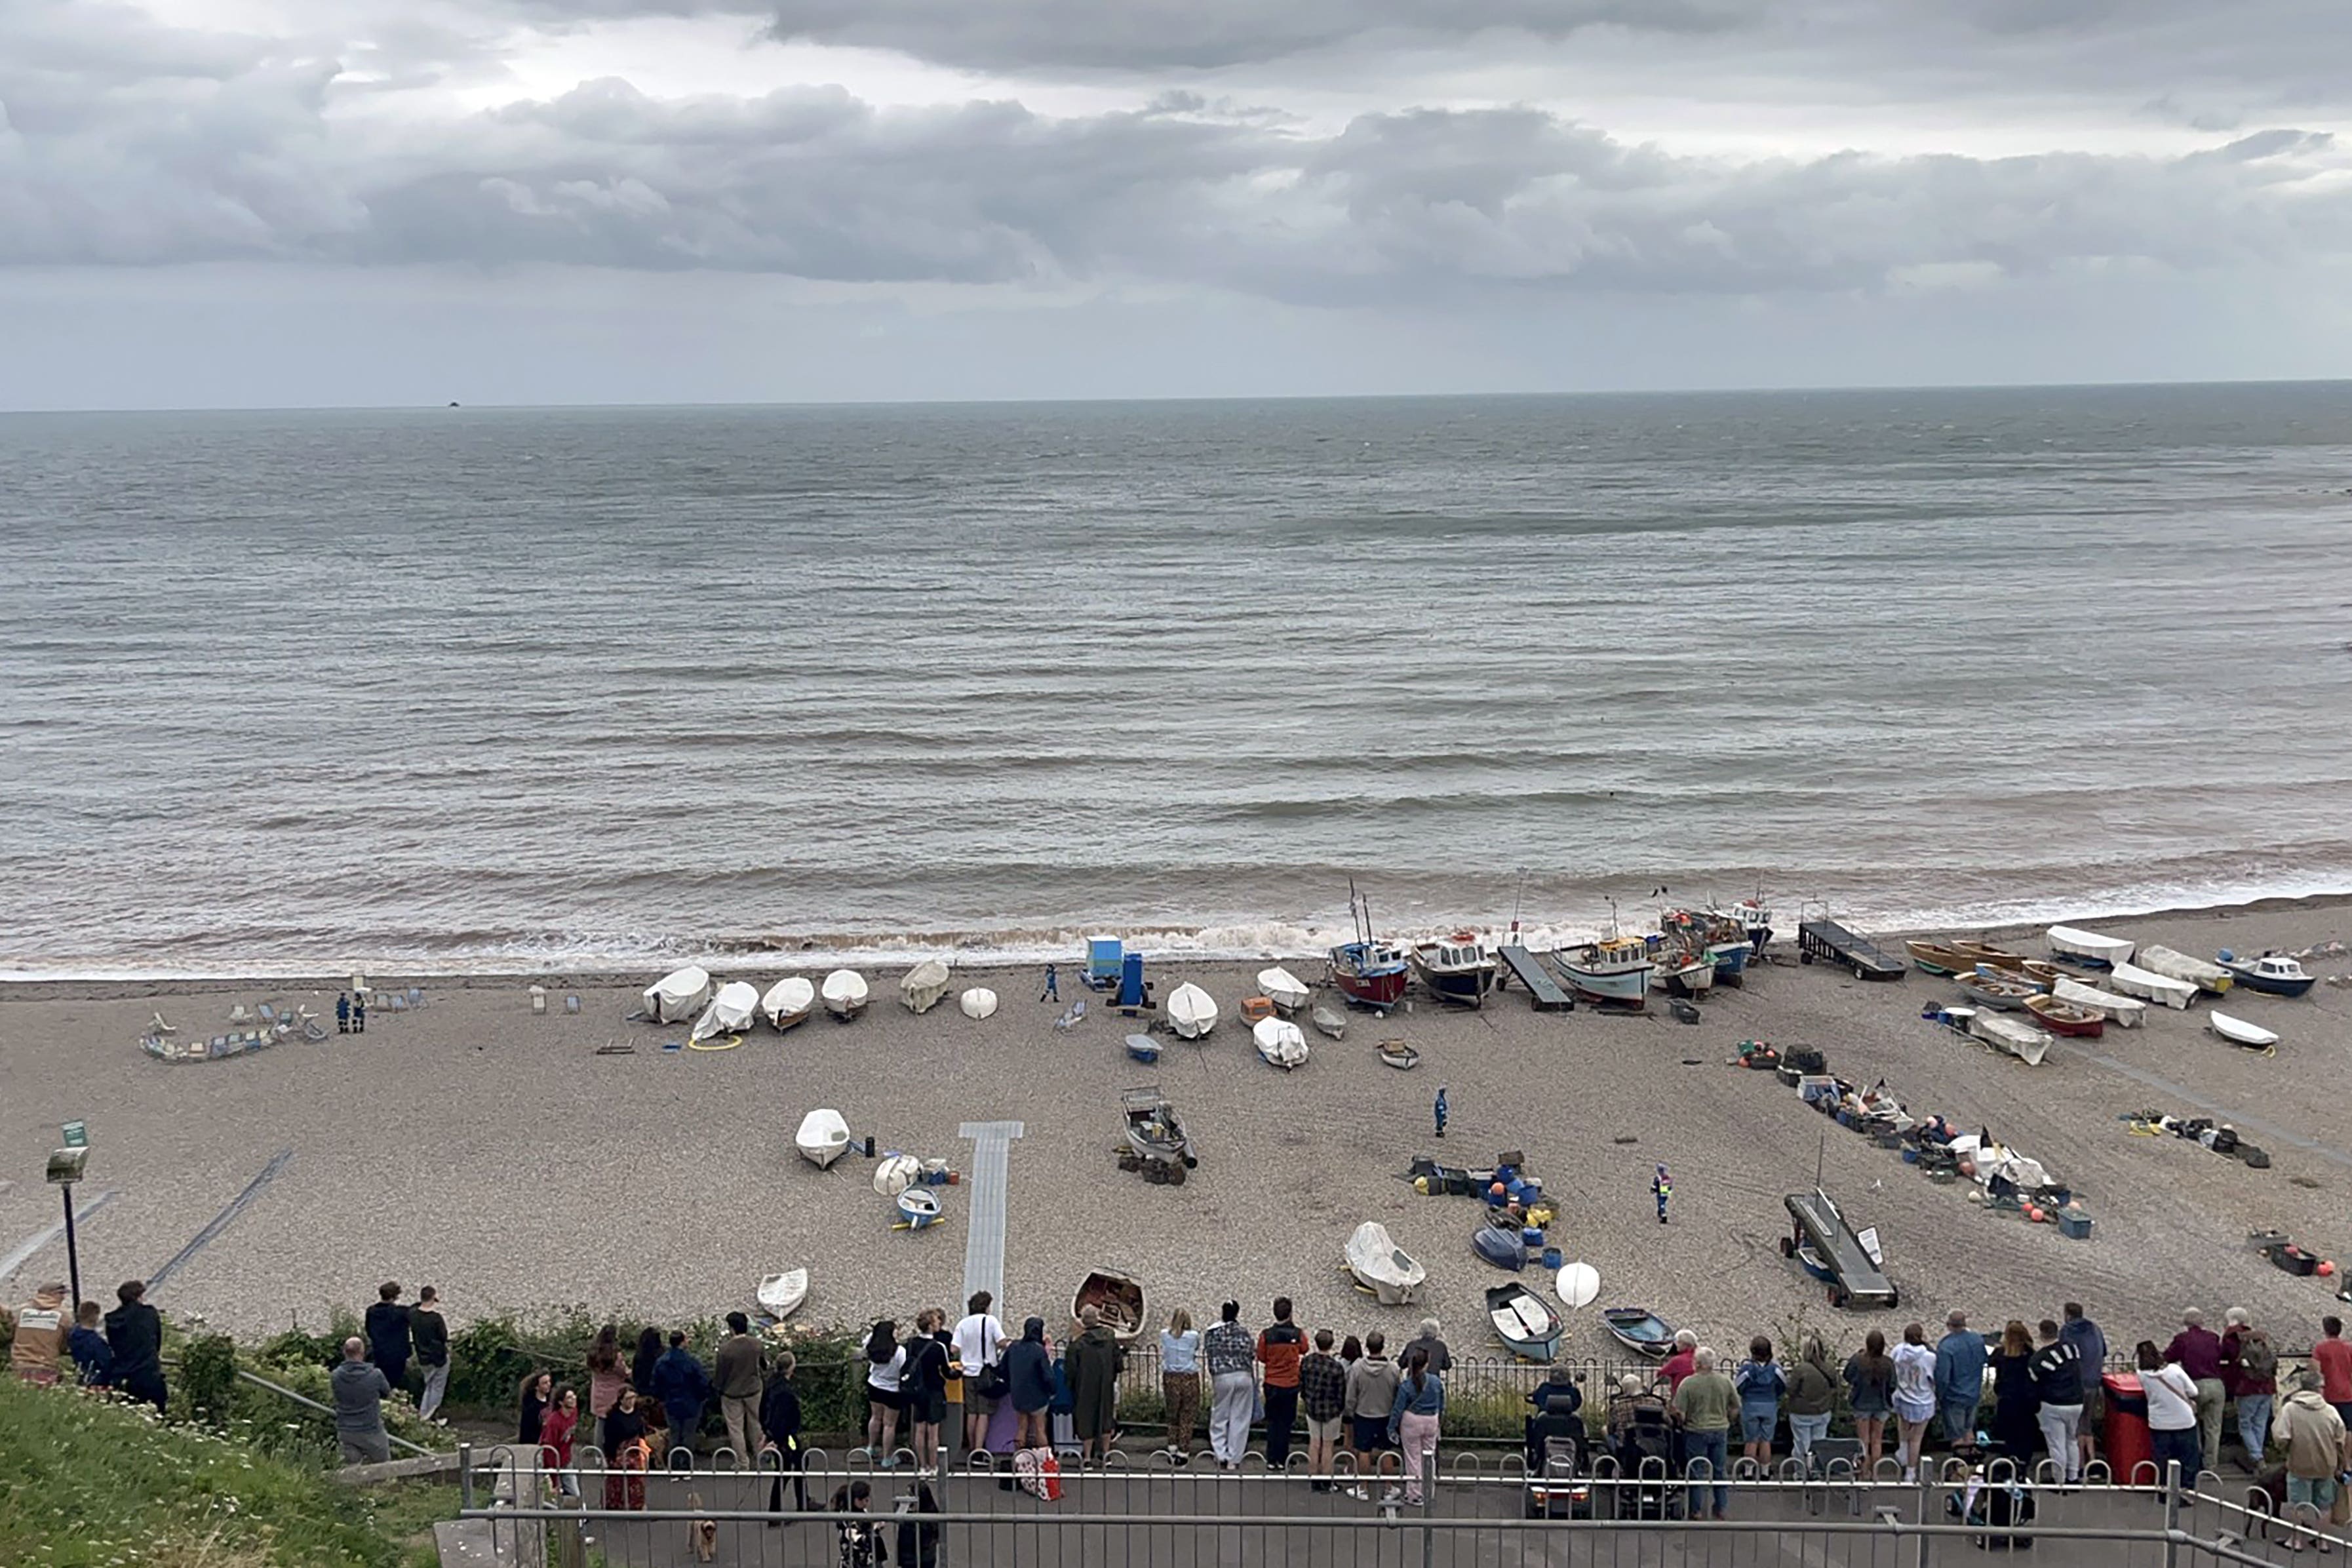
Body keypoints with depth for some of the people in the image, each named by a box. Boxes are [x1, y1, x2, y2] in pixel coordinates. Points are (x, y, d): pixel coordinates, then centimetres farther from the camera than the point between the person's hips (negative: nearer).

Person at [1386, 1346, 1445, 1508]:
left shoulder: (1406, 1385, -17)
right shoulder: (1436, 1382, -8)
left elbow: (1398, 1409, -12)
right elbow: (1442, 1406, 3)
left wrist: (1392, 1428, -2)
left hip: (1412, 1422, -3)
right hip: (1432, 1421, 4)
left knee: (1413, 1458, 9)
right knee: (1429, 1456, 18)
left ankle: (1414, 1495, 16)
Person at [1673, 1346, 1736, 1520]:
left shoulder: (1689, 1383, -16)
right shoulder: (1725, 1381, -4)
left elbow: (1679, 1411, -16)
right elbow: (1736, 1406, 5)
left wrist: (1681, 1424, 5)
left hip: (1697, 1432, -3)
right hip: (1720, 1430, 3)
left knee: (1696, 1472, 7)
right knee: (1721, 1471, 15)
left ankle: (1696, 1510, 13)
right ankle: (1722, 1508, 20)